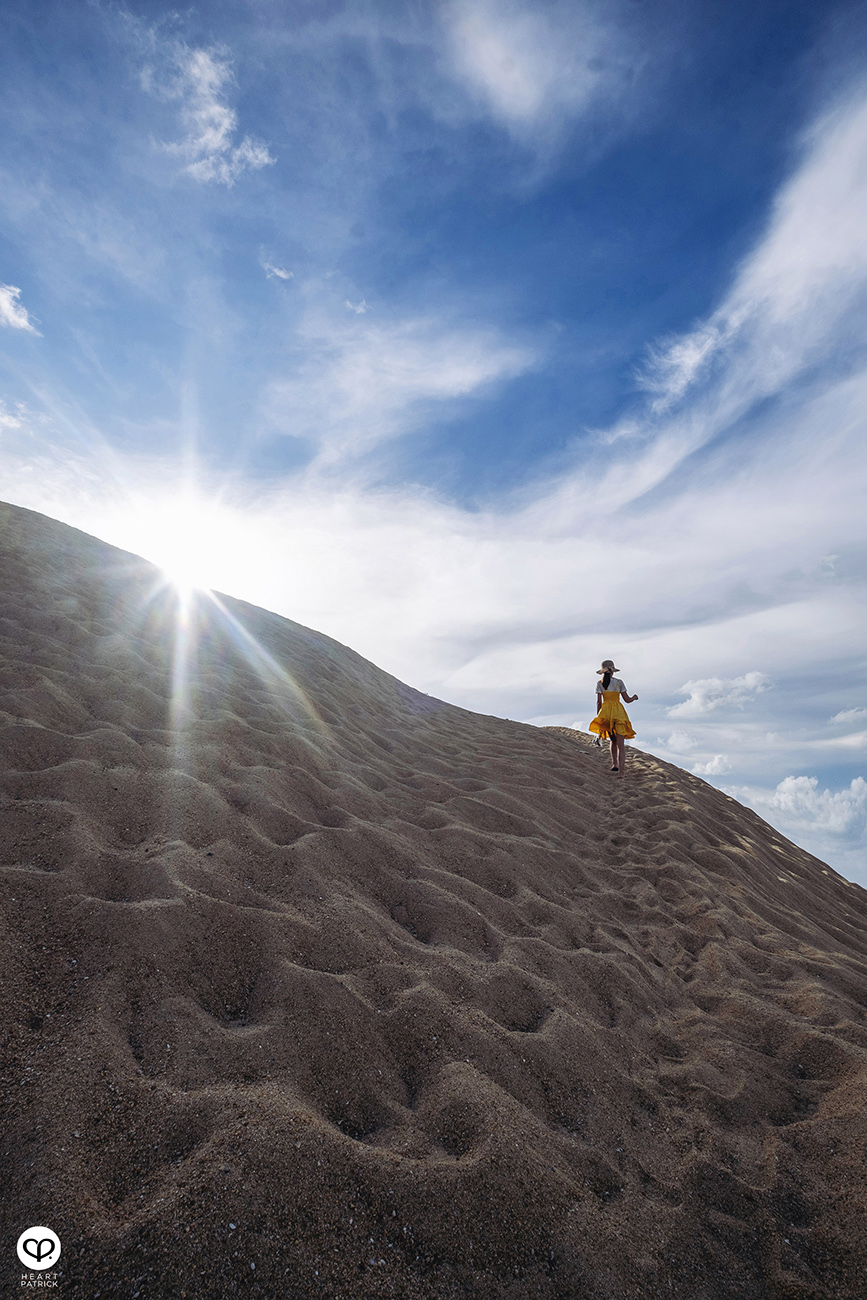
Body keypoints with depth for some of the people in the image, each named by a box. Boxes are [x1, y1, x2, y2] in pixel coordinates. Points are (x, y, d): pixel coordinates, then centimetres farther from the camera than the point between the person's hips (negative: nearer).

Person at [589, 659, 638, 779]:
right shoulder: (619, 682, 1)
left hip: (606, 712, 2)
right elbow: (627, 700, 5)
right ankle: (620, 771, -13)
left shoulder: (599, 684, 4)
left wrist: (598, 718, 3)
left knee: (613, 740, 23)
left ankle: (614, 763, 11)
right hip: (618, 713, -2)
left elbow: (598, 702, -2)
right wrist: (634, 697, 27)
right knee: (621, 744, -3)